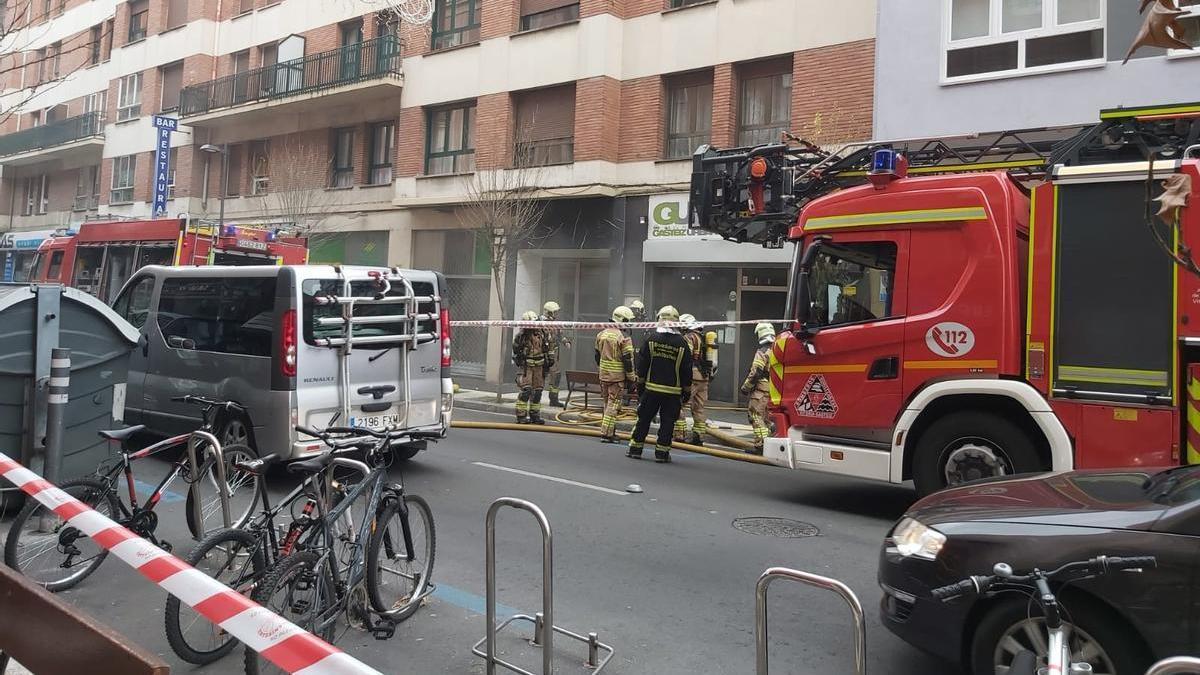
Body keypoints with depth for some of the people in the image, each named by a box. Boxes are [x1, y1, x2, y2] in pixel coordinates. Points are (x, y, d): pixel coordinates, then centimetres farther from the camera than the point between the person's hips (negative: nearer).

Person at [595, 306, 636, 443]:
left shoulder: (601, 334, 7)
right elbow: (628, 360, -14)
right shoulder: (624, 338, -14)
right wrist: (630, 378, -5)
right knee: (613, 405, -2)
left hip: (604, 375, 7)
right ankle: (606, 434, -4)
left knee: (607, 403, 17)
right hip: (617, 377, -7)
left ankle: (610, 431, 25)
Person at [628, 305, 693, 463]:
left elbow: (642, 364, 0)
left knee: (644, 419, 11)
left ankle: (635, 448, 15)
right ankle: (661, 453, 7)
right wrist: (687, 390, 10)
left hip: (652, 388, 1)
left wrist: (640, 384, 10)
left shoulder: (651, 339, -4)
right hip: (673, 391, 0)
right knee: (667, 422, 6)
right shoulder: (682, 343, -4)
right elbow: (687, 370, 0)